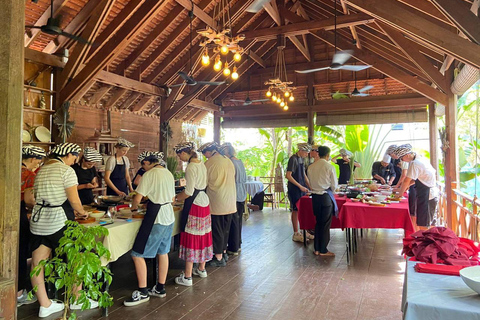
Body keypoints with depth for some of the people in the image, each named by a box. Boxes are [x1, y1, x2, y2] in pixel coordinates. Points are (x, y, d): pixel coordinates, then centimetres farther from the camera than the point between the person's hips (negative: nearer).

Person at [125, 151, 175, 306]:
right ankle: (160, 288, 27)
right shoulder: (169, 173, 12)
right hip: (169, 216, 9)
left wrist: (134, 207, 8)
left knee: (138, 254, 0)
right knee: (163, 252, 17)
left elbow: (137, 198, -13)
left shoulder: (149, 174, -12)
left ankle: (143, 292, 6)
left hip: (156, 218, -9)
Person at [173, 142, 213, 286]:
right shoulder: (201, 164, 10)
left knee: (191, 238, -3)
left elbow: (189, 192, -19)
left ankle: (187, 277, 5)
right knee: (202, 236, 17)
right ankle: (201, 269, 30)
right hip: (204, 201, 9)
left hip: (194, 204, -9)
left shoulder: (191, 167, -17)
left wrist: (176, 199, -4)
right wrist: (180, 196, 17)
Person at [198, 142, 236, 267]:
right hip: (230, 202, 7)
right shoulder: (228, 162, 7)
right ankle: (224, 252, 29)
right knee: (225, 228, 17)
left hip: (217, 202, -6)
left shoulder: (209, 163, -11)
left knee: (217, 230, 3)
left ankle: (219, 258, 9)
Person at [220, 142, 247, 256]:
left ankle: (233, 248, 11)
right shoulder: (240, 161, 8)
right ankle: (238, 245, 29)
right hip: (242, 195, 9)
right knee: (238, 220, 17)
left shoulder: (230, 163, -18)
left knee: (233, 222, 1)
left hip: (234, 196, -9)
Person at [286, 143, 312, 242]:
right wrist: (300, 186, -19)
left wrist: (310, 186, 12)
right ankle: (296, 234, 9)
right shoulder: (293, 159, -15)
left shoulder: (302, 159, 11)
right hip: (294, 189, -8)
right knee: (296, 210, 0)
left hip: (302, 188, 8)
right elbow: (288, 176, -19)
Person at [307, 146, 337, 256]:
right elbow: (334, 185, -5)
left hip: (315, 196, 5)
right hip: (326, 197, -5)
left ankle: (317, 249, 21)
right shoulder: (329, 167, -12)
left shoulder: (311, 167, 1)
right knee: (326, 224, 6)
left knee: (318, 222, 16)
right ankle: (323, 250, 12)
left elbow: (310, 182, 8)